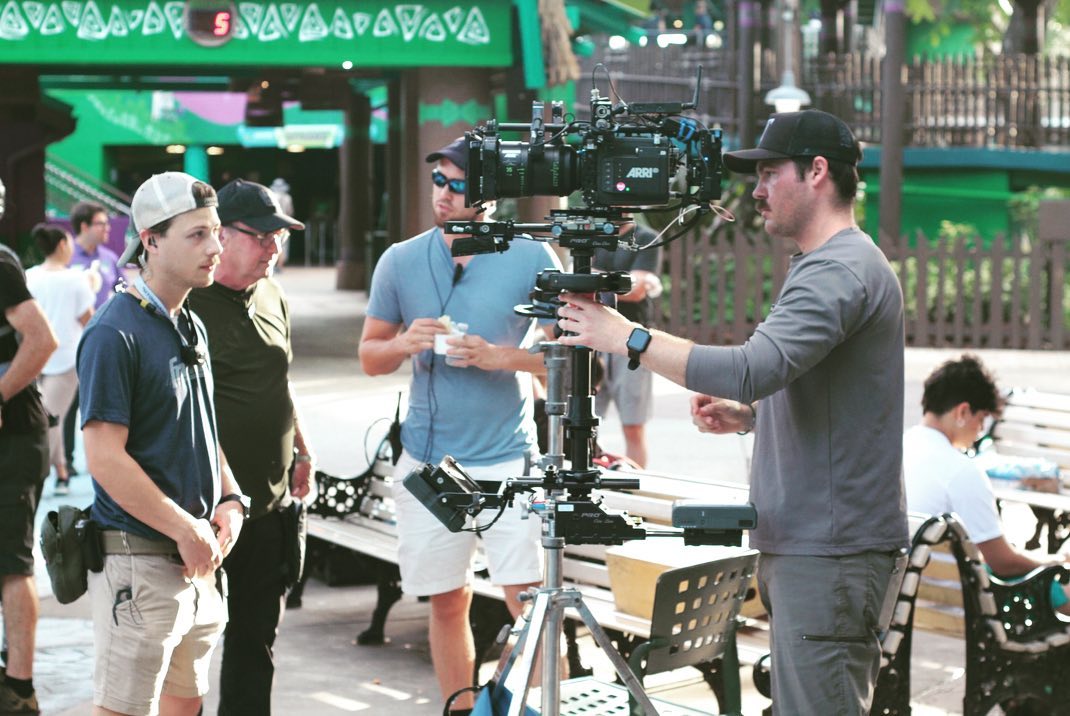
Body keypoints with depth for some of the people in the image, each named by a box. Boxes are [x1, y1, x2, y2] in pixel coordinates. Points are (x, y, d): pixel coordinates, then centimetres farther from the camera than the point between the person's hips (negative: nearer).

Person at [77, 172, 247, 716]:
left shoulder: (190, 327, 13)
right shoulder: (115, 333, -15)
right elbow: (105, 458, -20)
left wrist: (229, 501, 5)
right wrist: (187, 531, -17)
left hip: (199, 561, 9)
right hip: (139, 563, -9)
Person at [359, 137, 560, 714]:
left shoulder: (531, 259, -3)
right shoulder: (400, 261, 5)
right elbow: (369, 356, 11)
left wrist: (498, 356, -16)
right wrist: (405, 345, -11)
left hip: (507, 458, -3)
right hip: (427, 460, 3)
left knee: (528, 596, -10)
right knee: (447, 601, 9)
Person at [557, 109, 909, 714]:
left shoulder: (840, 269, -14)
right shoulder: (839, 265, 20)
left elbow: (754, 368, -27)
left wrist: (629, 337, -20)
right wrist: (746, 417, 11)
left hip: (829, 551, -11)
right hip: (803, 544, 11)